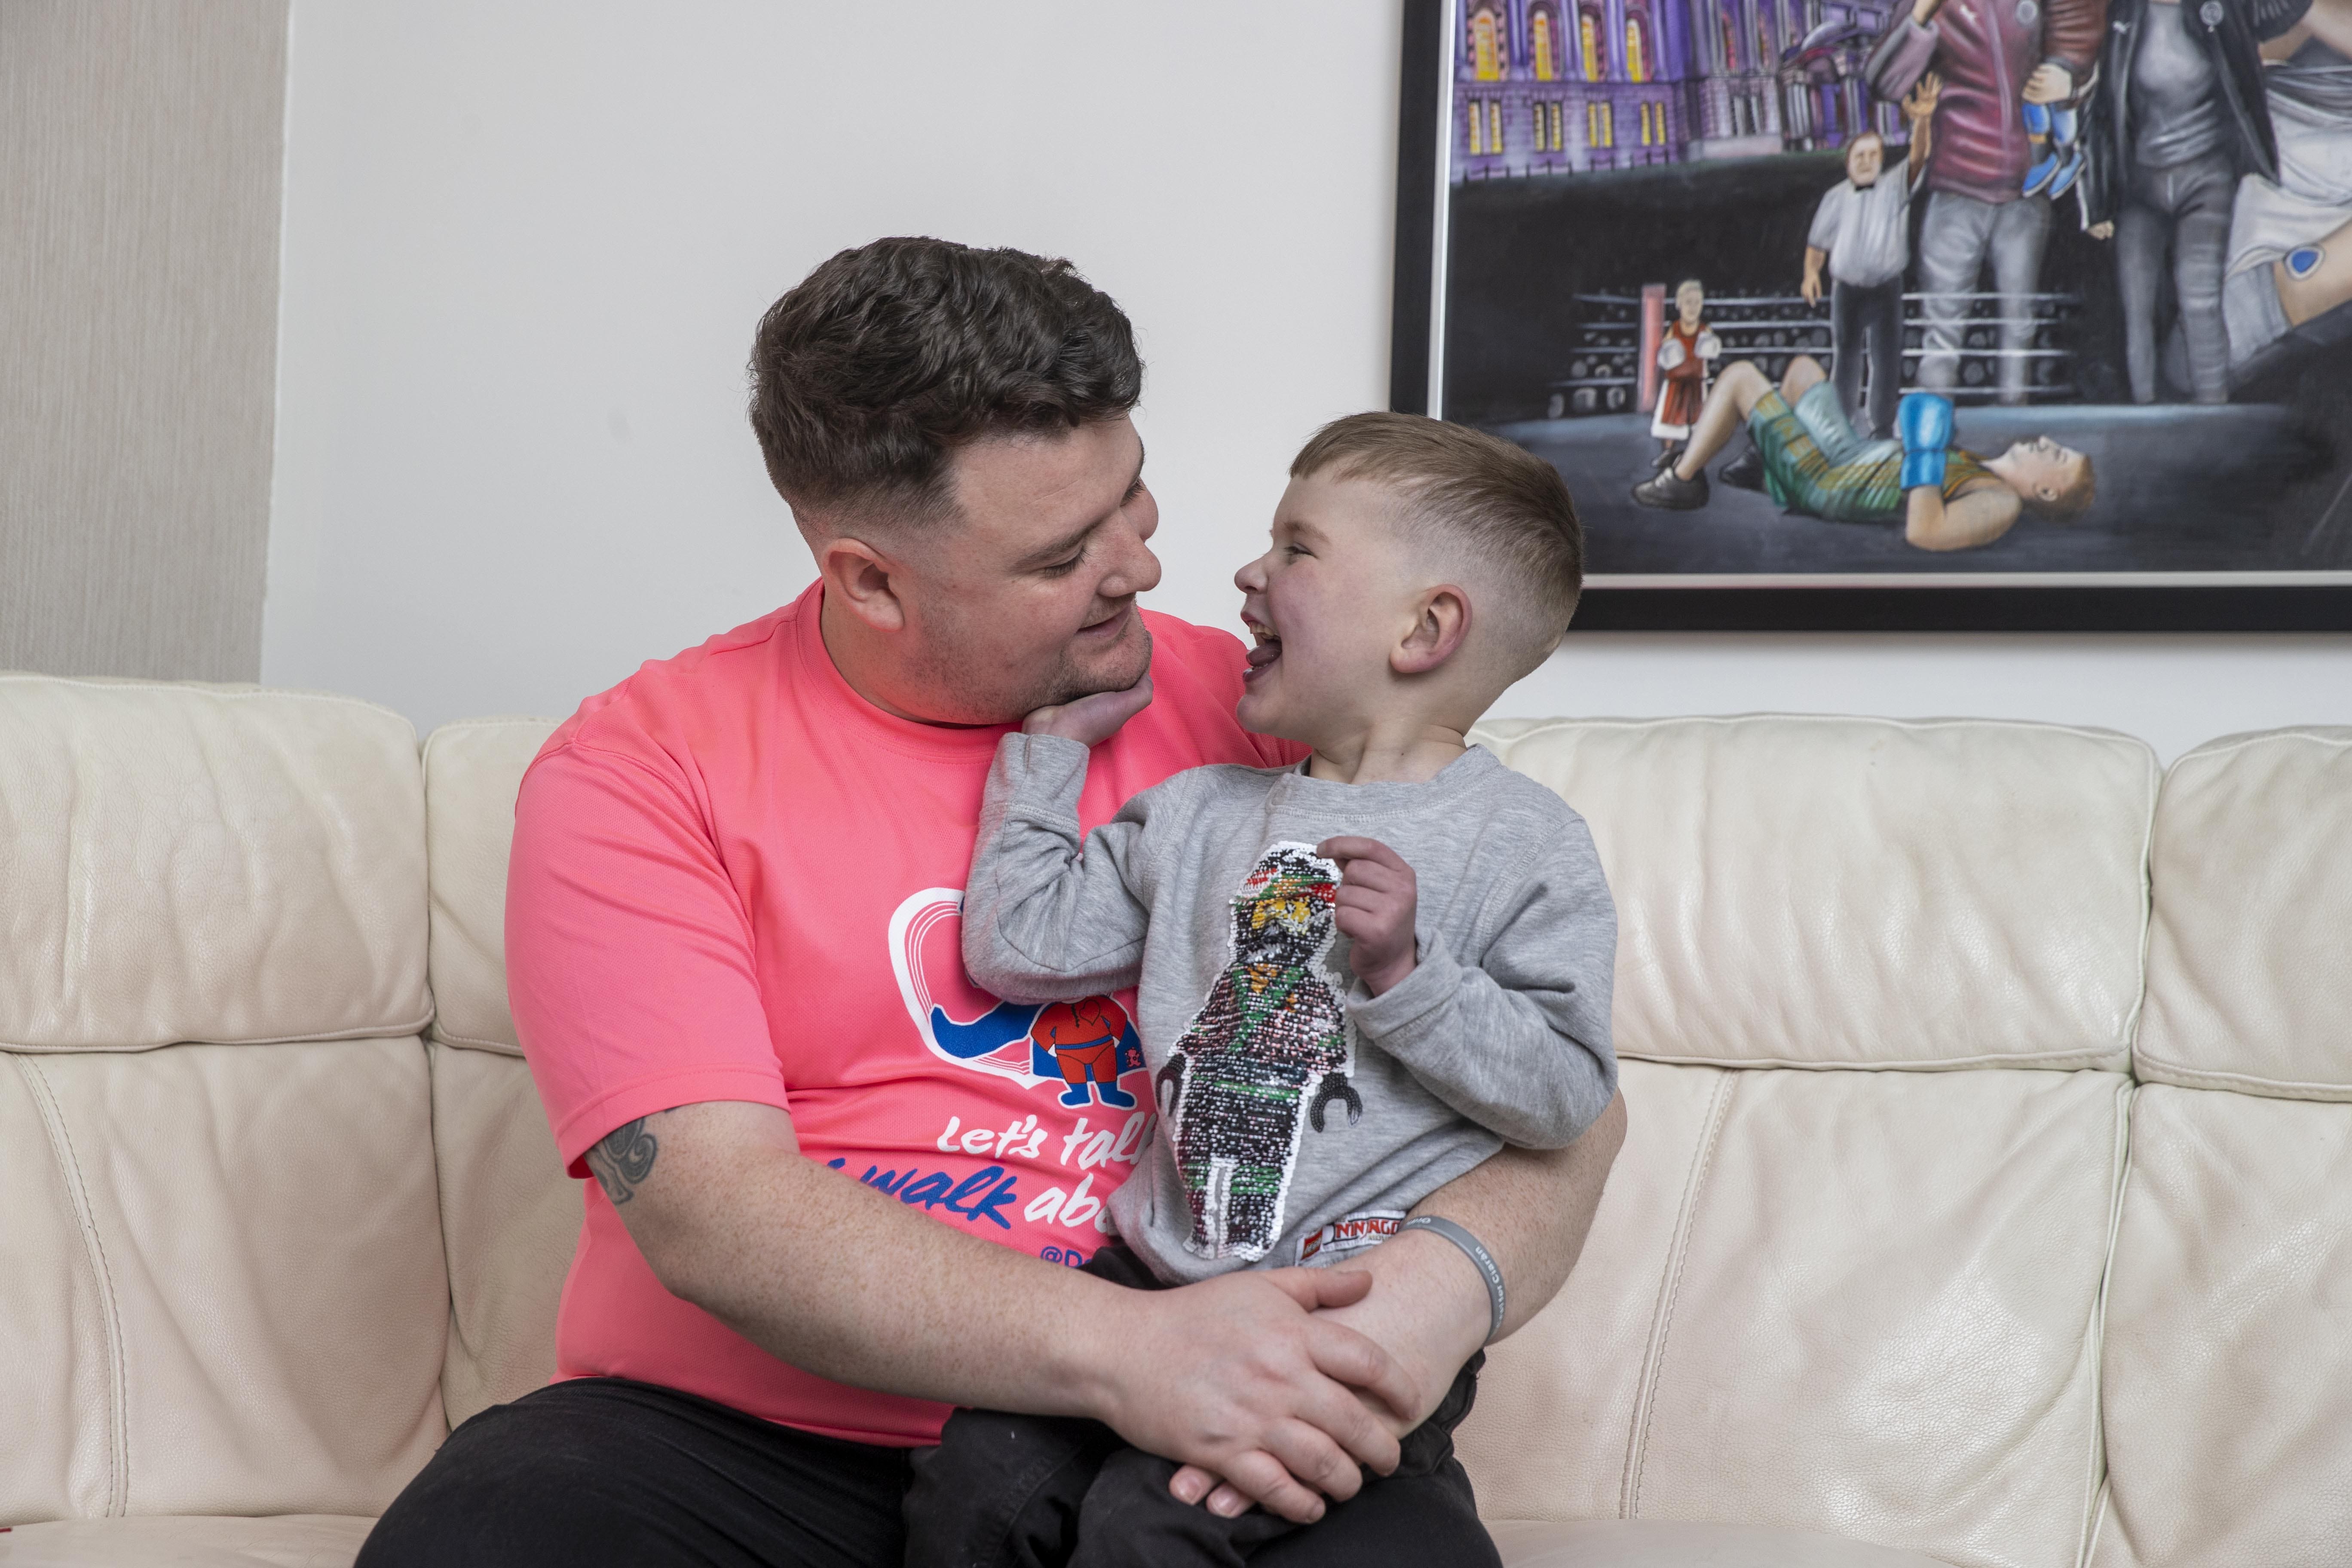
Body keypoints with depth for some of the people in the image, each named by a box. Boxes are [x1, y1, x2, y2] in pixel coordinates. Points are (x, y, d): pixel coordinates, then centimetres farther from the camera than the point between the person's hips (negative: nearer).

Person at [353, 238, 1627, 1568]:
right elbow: (707, 1207, -12)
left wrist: (1447, 1282, -17)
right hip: (746, 1441, 1)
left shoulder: (1249, 717, 7)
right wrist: (1127, 1346, -24)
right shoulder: (640, 770, 0)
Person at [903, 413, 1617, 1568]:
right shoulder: (1198, 818, 15)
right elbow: (1014, 948, 11)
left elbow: (1567, 1094, -5)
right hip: (1158, 1278, 5)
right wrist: (1053, 737, 14)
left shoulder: (1524, 844, -1)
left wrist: (1406, 971, -16)